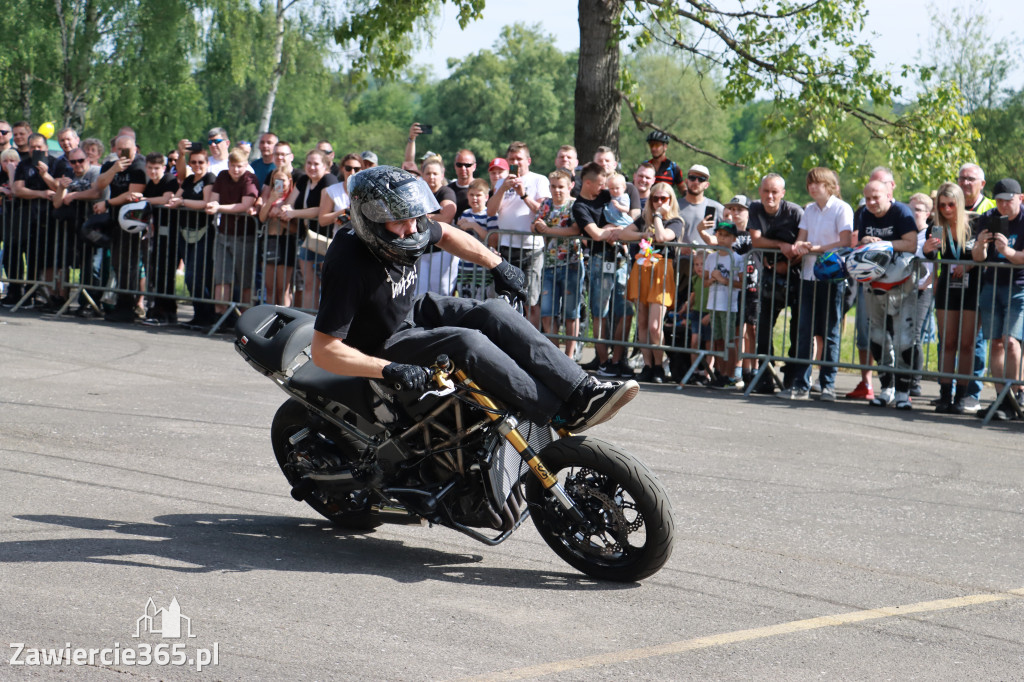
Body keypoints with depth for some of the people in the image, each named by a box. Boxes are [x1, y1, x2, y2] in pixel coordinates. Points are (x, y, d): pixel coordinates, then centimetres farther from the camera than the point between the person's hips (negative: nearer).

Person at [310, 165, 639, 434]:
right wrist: (390, 370, -41)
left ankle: (584, 392, -19)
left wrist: (498, 265, 11)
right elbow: (323, 350, -35)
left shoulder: (404, 229, -11)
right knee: (467, 342, -29)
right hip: (383, 346, -8)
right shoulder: (350, 265, -33)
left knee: (494, 312, -12)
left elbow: (446, 234, 14)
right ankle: (565, 414, -26)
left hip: (413, 311, 8)